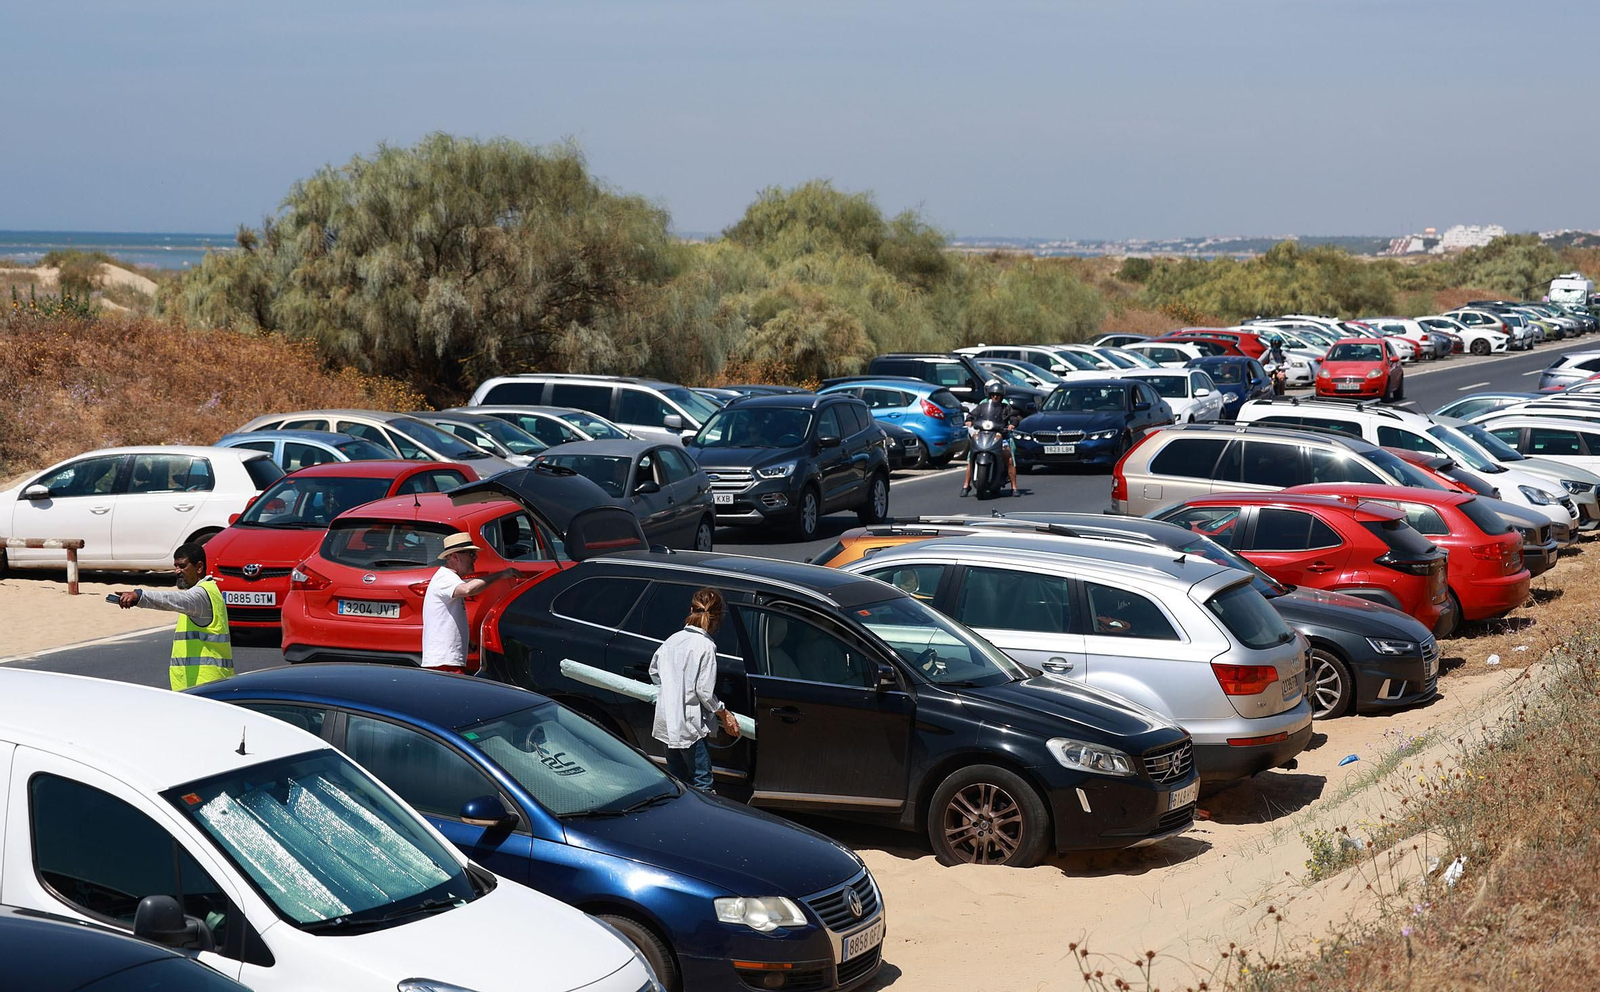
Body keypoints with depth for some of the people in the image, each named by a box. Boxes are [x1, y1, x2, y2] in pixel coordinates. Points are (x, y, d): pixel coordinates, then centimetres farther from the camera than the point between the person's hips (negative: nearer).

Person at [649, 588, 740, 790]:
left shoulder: (673, 639, 8)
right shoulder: (705, 645, -13)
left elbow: (654, 671, 21)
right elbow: (704, 691, -14)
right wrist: (724, 715, -1)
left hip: (666, 722, 7)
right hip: (689, 726, -7)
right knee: (702, 782, -3)